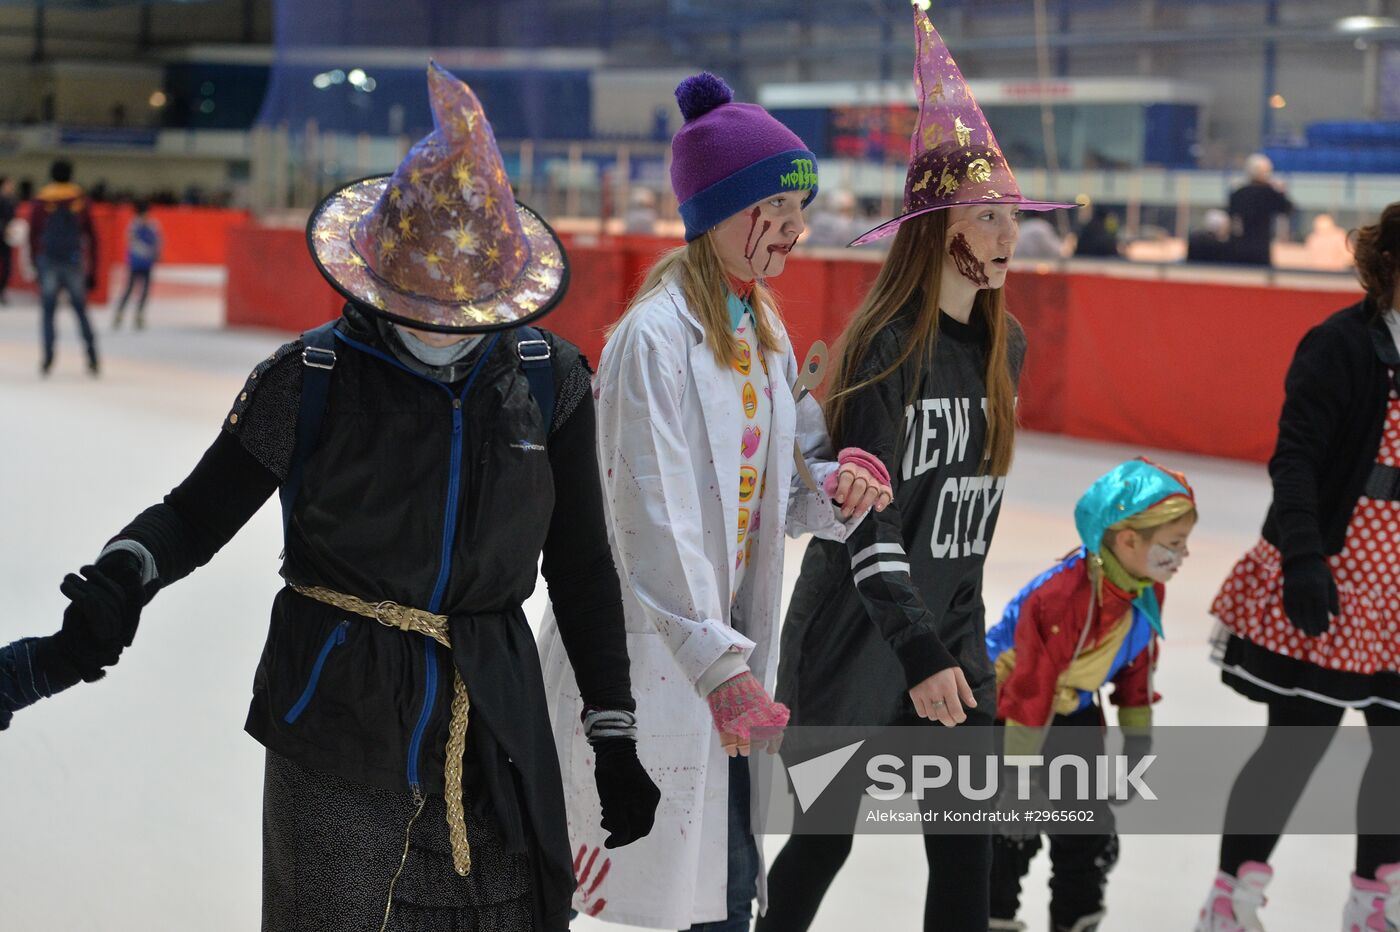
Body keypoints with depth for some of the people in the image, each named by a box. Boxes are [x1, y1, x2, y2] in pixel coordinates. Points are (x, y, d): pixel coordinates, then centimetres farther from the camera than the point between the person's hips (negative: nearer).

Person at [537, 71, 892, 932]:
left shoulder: (763, 329, 10)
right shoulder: (658, 336, -17)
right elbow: (655, 520, -22)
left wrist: (836, 486, -6)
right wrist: (720, 667, -27)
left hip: (725, 642, 8)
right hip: (653, 657, -8)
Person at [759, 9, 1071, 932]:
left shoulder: (1005, 346, 5)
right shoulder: (886, 344, -16)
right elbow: (867, 519, -19)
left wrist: (957, 624, 18)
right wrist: (920, 651, -22)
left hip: (953, 626, 6)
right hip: (856, 634, -6)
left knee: (967, 853, 4)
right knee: (826, 837, 8)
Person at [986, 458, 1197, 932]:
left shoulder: (1148, 589, -10)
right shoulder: (1061, 597, -35)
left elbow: (1138, 665, 6)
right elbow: (1029, 689, -31)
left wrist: (1138, 740, 9)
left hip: (1073, 710, 8)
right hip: (1003, 704, -7)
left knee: (1092, 834, 9)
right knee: (1013, 832, -10)